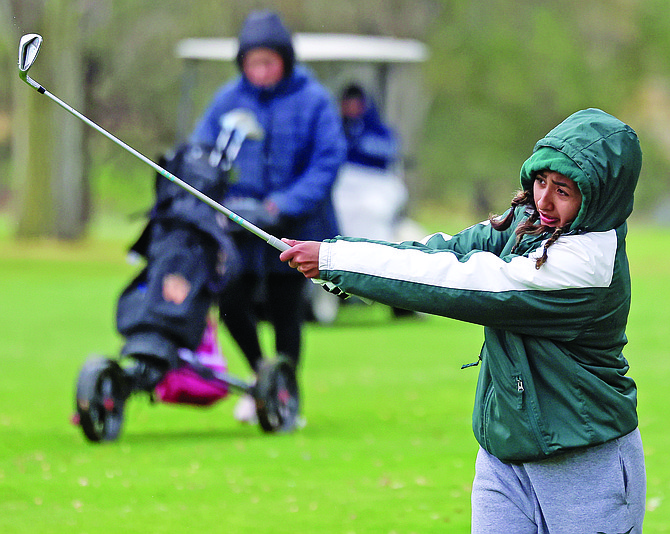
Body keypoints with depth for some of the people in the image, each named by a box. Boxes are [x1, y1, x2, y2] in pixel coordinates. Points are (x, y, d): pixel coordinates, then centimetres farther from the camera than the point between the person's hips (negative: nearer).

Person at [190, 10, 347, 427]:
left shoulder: (313, 101, -7)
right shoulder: (228, 99, 2)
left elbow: (328, 161, -10)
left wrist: (283, 205, -20)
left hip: (294, 225, -2)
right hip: (241, 225, 2)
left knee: (286, 312, 3)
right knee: (233, 303, -3)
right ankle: (261, 374, 24)